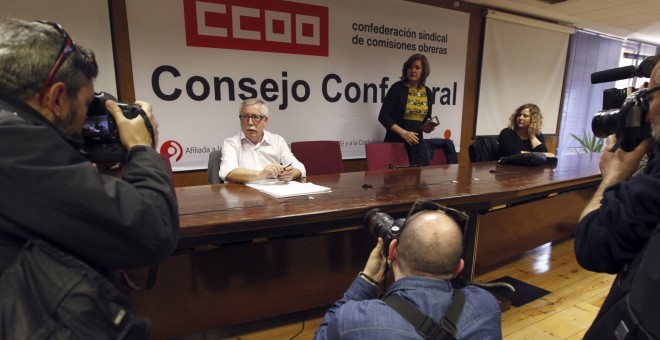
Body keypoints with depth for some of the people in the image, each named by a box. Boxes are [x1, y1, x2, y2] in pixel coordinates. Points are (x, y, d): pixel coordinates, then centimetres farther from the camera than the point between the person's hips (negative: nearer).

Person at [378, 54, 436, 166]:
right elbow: (383, 116, -12)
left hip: (416, 143, 5)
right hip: (396, 141, -5)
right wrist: (403, 133, -20)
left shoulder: (428, 92, 6)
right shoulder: (398, 87, -8)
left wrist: (426, 126, -4)